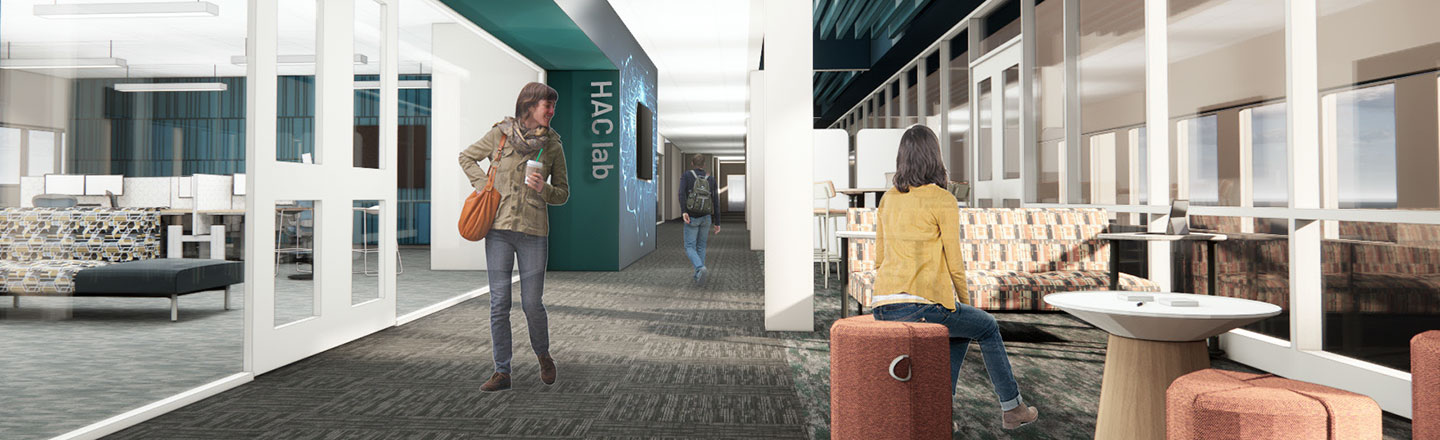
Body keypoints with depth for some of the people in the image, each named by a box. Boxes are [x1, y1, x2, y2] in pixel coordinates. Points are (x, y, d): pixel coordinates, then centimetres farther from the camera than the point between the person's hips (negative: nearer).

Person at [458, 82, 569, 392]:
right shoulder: (500, 134, 2)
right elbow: (466, 158, 17)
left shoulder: (553, 145, 4)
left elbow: (563, 193, 9)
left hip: (534, 232, 0)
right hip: (499, 229, 0)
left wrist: (544, 189, -12)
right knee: (499, 303, 3)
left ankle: (543, 355, 29)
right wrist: (483, 186, 4)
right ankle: (502, 372, 13)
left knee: (532, 303, 1)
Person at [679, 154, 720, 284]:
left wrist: (684, 212, -29)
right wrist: (717, 222, 5)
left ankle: (701, 268, -25)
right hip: (706, 217, 3)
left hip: (691, 218, -3)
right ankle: (697, 276, 15)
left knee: (689, 248, 2)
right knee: (701, 247, 16)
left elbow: (682, 193, -21)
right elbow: (715, 202, 1)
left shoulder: (686, 176, -3)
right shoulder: (711, 179, 3)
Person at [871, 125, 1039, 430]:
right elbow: (954, 264, -5)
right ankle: (1011, 409, 32)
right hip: (920, 306, -6)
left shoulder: (888, 199, 12)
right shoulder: (942, 201, -6)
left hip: (883, 307, 6)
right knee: (987, 326, 20)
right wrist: (965, 301, 13)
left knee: (960, 329, 30)